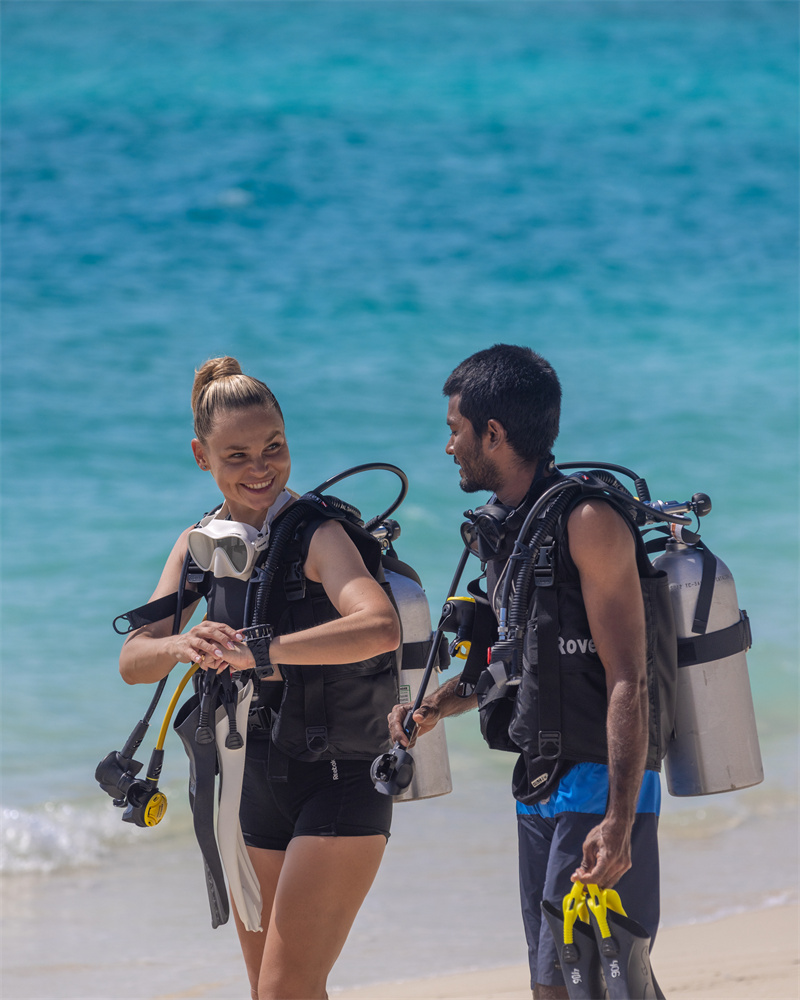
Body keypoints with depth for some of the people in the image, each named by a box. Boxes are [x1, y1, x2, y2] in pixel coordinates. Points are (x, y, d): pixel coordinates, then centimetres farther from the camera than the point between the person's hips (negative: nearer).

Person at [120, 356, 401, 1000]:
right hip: (254, 788, 7)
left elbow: (381, 627, -34)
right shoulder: (199, 546, 6)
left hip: (340, 784, -7)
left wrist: (262, 650, -43)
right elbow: (133, 661, -2)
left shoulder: (318, 536, -16)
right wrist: (181, 647, -25)